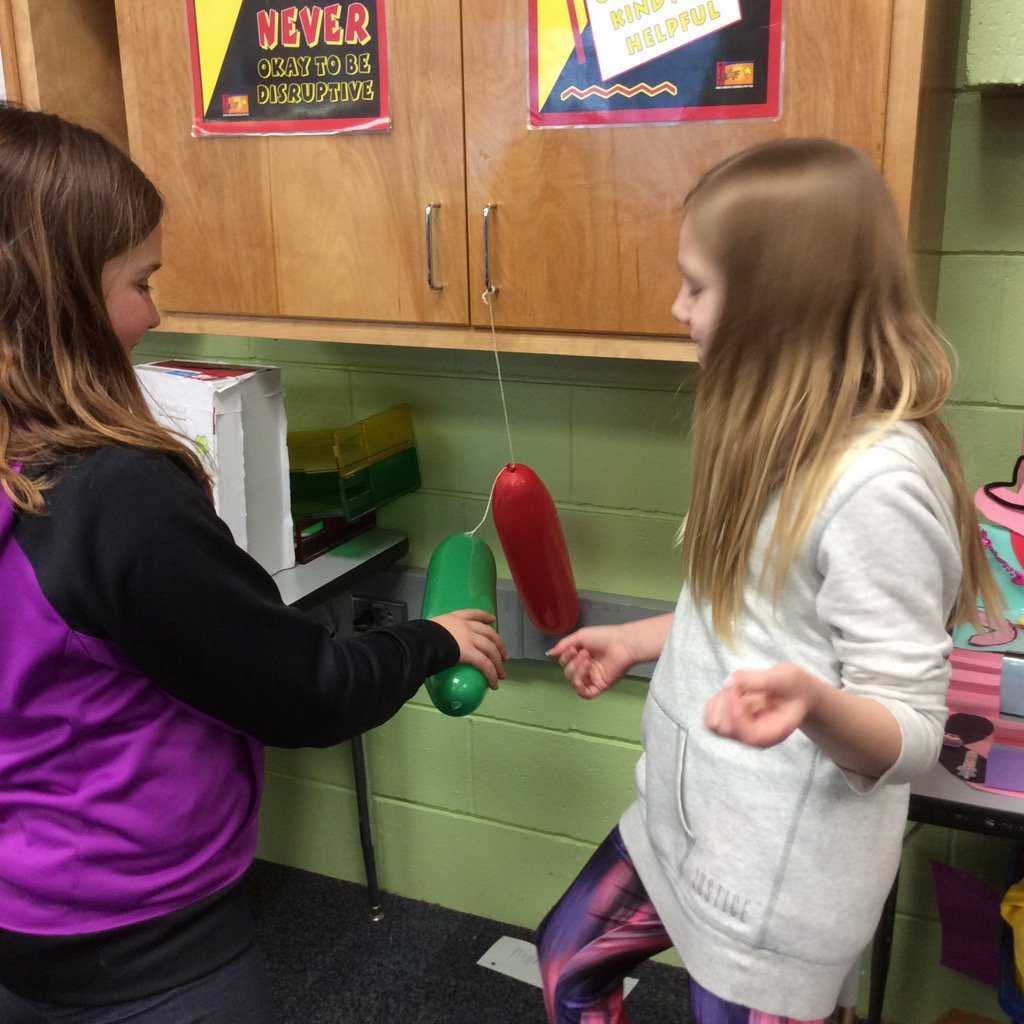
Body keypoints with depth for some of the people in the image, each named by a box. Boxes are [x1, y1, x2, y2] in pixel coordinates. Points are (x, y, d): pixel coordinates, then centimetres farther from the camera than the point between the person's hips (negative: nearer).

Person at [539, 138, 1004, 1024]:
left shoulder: (876, 482, -28)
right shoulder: (785, 431, 2)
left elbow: (908, 736, -25)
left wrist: (811, 704, -44)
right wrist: (634, 641, 17)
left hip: (781, 874, -9)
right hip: (686, 819, 9)